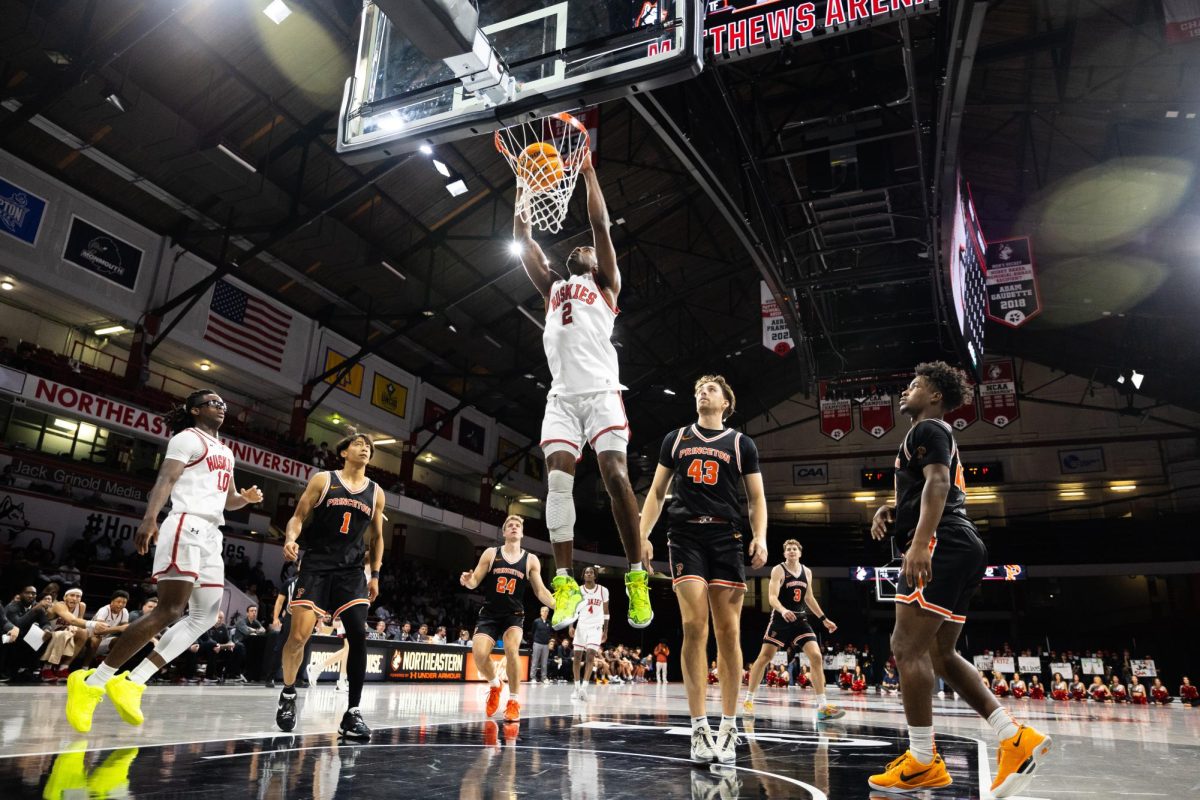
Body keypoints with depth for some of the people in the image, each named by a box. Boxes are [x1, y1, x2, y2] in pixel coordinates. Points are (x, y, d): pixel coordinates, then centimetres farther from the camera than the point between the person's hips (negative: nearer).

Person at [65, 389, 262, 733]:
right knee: (168, 611, -16)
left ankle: (131, 683, 3)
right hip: (187, 526, -9)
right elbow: (165, 480, -14)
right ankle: (92, 682, -7)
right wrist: (149, 518, -30)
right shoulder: (187, 438, 0)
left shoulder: (226, 452, 25)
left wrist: (246, 498, 7)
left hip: (211, 534, 9)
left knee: (205, 616, 4)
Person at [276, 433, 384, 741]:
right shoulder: (323, 480, 3)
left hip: (352, 570, 2)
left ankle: (352, 713, -3)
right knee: (299, 634, -9)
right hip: (316, 565, -2)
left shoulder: (376, 492, 11)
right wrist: (291, 539, -19)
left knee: (358, 634, -11)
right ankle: (288, 693, 20)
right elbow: (298, 517, 2)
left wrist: (375, 574, 10)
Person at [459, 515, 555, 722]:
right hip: (489, 614, 1)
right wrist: (467, 580, -24)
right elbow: (475, 581, 0)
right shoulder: (491, 553, 1)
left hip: (514, 615, -1)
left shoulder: (531, 560, 1)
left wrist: (558, 606, -15)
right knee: (479, 654, -18)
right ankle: (494, 684, 16)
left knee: (511, 648, -27)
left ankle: (513, 701, -8)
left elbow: (540, 591, 1)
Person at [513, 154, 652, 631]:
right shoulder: (552, 287, 28)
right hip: (561, 397, 4)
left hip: (601, 393, -4)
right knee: (558, 481, -10)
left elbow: (601, 226, 8)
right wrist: (524, 183, 24)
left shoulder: (605, 283, 17)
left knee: (616, 476, -15)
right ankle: (565, 582, -9)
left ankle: (636, 575, -6)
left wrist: (588, 172, 11)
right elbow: (522, 239, 25)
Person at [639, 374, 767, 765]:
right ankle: (699, 727, -4)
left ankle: (728, 727, 8)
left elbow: (756, 498, 9)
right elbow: (656, 492, 15)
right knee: (694, 625, -12)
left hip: (726, 537, 0)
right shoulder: (676, 439, 15)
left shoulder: (741, 444, 12)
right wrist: (642, 535, 3)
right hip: (685, 536, 0)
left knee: (728, 631, -1)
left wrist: (760, 537, -8)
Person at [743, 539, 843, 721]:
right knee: (764, 658, -3)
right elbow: (772, 597, -18)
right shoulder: (778, 570, -8)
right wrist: (783, 610, -38)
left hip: (800, 619, 4)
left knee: (816, 656, -10)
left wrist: (824, 619, 16)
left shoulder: (807, 572, 9)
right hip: (780, 619, -4)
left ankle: (823, 706, -6)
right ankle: (749, 699, 11)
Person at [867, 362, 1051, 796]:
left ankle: (922, 762, -8)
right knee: (940, 653, 12)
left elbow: (937, 482, -20)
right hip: (960, 548, 11)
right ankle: (1016, 738, 7)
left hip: (942, 546, -11)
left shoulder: (928, 429, -2)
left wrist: (919, 542, -32)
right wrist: (891, 510, 16)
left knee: (907, 646, -11)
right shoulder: (938, 435, 30)